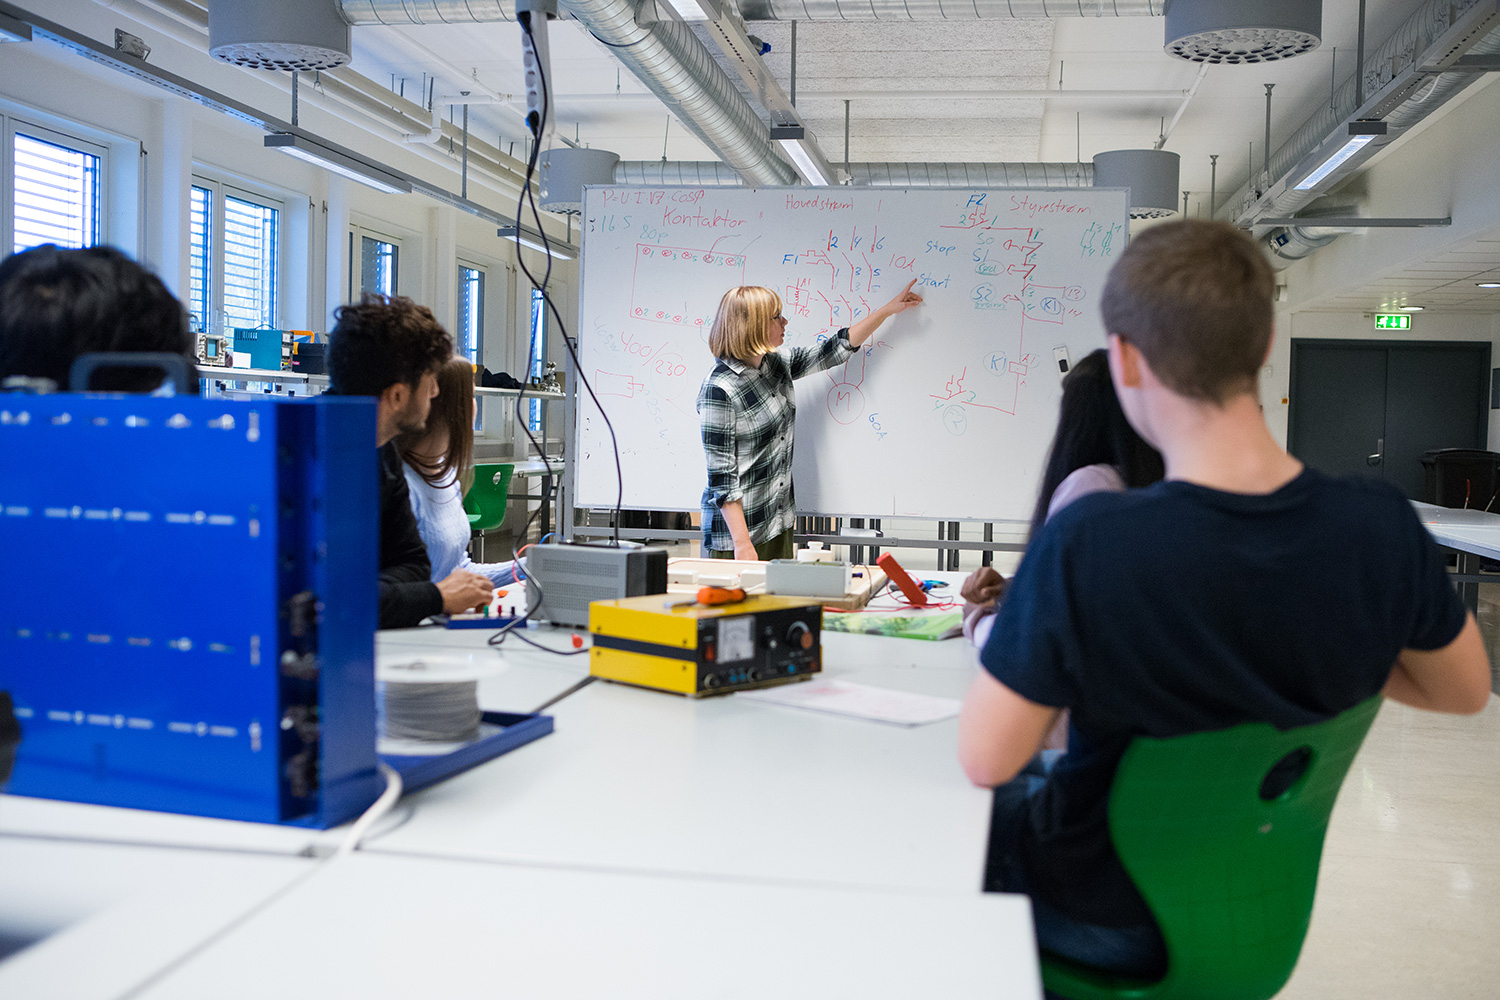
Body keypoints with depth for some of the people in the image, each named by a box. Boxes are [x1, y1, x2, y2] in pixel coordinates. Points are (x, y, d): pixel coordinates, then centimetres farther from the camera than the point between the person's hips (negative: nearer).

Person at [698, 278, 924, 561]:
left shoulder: (777, 365, 5)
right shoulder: (719, 389, -19)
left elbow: (837, 347, 19)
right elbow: (721, 476, -19)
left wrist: (889, 309, 22)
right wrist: (742, 544, -21)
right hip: (738, 527, -8)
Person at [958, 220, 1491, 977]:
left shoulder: (1086, 544, -34)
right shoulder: (1381, 525, -20)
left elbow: (985, 759, -25)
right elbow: (1465, 691, -2)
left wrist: (1017, 652, -6)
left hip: (1107, 921, -4)